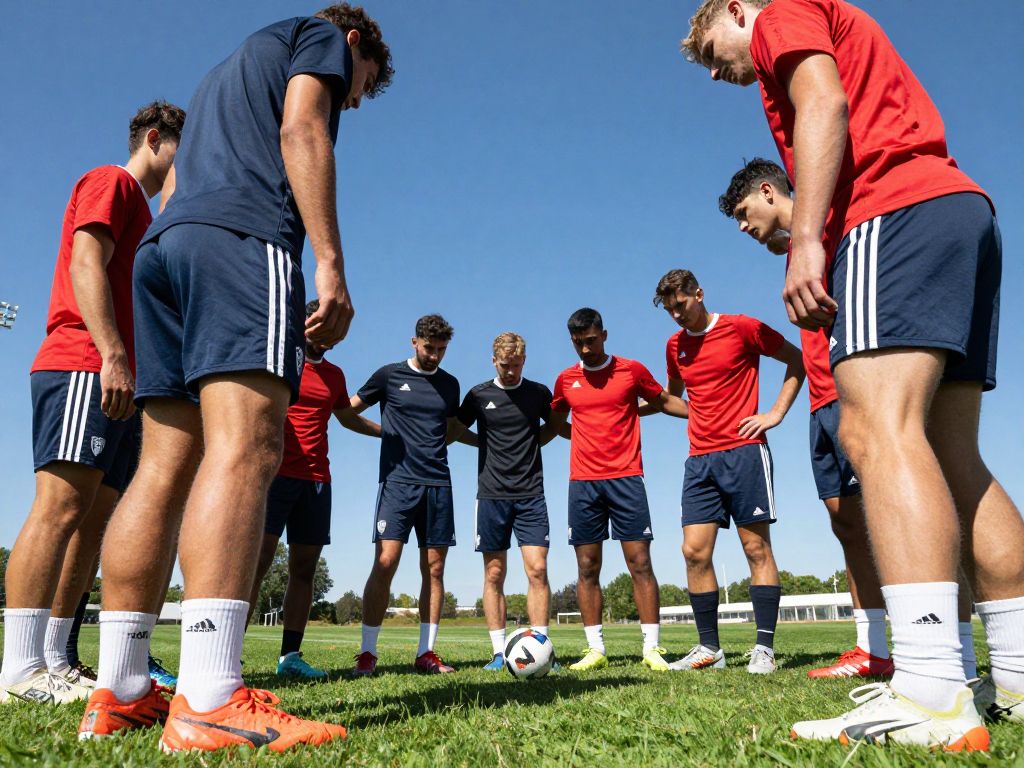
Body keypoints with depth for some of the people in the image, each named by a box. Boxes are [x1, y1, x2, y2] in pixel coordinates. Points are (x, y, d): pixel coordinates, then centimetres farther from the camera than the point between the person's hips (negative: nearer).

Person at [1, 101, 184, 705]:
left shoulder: (143, 211, 30)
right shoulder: (111, 182, 4)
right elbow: (86, 264, -11)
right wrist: (113, 355, -21)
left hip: (117, 381, 10)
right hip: (83, 367, -10)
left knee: (95, 518, 4)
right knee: (63, 504, -15)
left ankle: (53, 661, 7)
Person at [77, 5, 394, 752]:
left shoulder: (226, 71, 39)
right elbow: (300, 130, -3)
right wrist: (331, 264, -12)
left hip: (162, 244, 8)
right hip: (243, 235, -8)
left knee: (166, 466, 1)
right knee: (245, 448, -20)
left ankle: (119, 693, -1)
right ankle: (208, 701, -29)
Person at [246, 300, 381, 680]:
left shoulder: (334, 375, 18)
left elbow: (348, 417, 34)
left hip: (317, 480, 6)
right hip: (275, 474, -5)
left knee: (304, 568, 4)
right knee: (258, 560, -12)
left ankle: (290, 656, 10)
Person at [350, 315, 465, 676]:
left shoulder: (449, 384, 13)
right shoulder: (389, 375, 4)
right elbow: (349, 409, 12)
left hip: (437, 484, 4)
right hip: (398, 481, -4)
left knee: (434, 568, 3)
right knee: (385, 562, -12)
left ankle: (426, 653, 10)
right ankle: (367, 652, -3)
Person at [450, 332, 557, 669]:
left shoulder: (539, 393, 4)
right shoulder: (479, 395, 2)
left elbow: (554, 426, 19)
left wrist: (531, 444, 6)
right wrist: (489, 446, 3)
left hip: (530, 494, 0)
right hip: (492, 495, 0)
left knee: (537, 569, -7)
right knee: (494, 574, 2)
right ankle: (499, 652, 8)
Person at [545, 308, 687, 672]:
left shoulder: (632, 370, 3)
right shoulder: (566, 380, 10)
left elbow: (665, 401, 14)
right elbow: (557, 423, 25)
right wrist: (588, 436, 12)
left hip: (625, 478, -2)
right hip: (582, 482, 2)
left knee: (640, 563, -4)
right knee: (587, 567, 3)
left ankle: (652, 648, 2)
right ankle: (595, 649, 10)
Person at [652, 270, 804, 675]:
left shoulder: (741, 328, -3)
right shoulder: (675, 345, 12)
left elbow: (798, 360, 4)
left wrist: (776, 413, -3)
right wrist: (697, 414, 10)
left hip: (744, 451, -5)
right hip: (700, 458, 5)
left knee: (757, 547, -1)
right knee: (694, 552, 0)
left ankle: (764, 648, 3)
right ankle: (709, 648, 8)